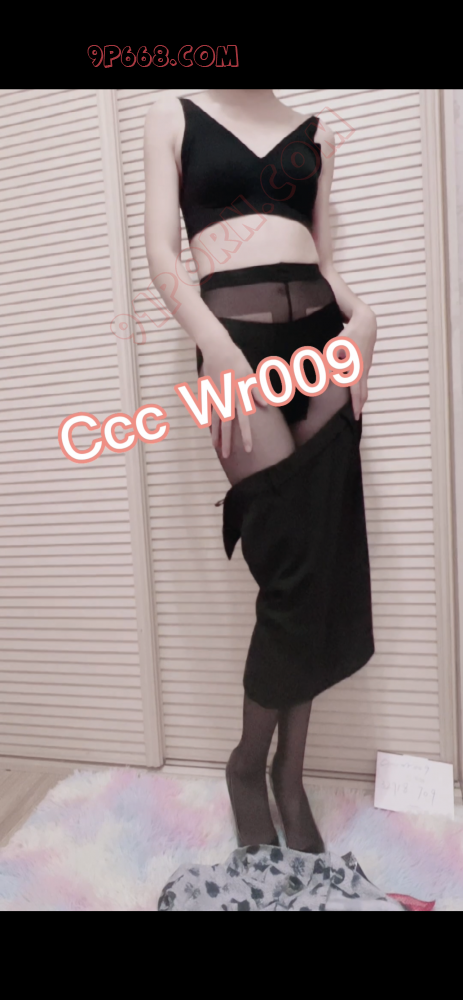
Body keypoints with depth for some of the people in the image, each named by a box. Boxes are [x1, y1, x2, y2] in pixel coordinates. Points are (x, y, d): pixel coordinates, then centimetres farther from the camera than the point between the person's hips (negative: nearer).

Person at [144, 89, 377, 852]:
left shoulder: (314, 134, 24)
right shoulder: (174, 116, 15)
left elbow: (324, 260, 19)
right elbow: (162, 251, 1)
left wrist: (364, 317, -3)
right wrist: (216, 347, -16)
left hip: (323, 336, 4)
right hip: (239, 339, -4)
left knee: (325, 559, -1)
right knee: (293, 562, -10)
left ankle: (289, 774, 15)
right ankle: (250, 761, 15)